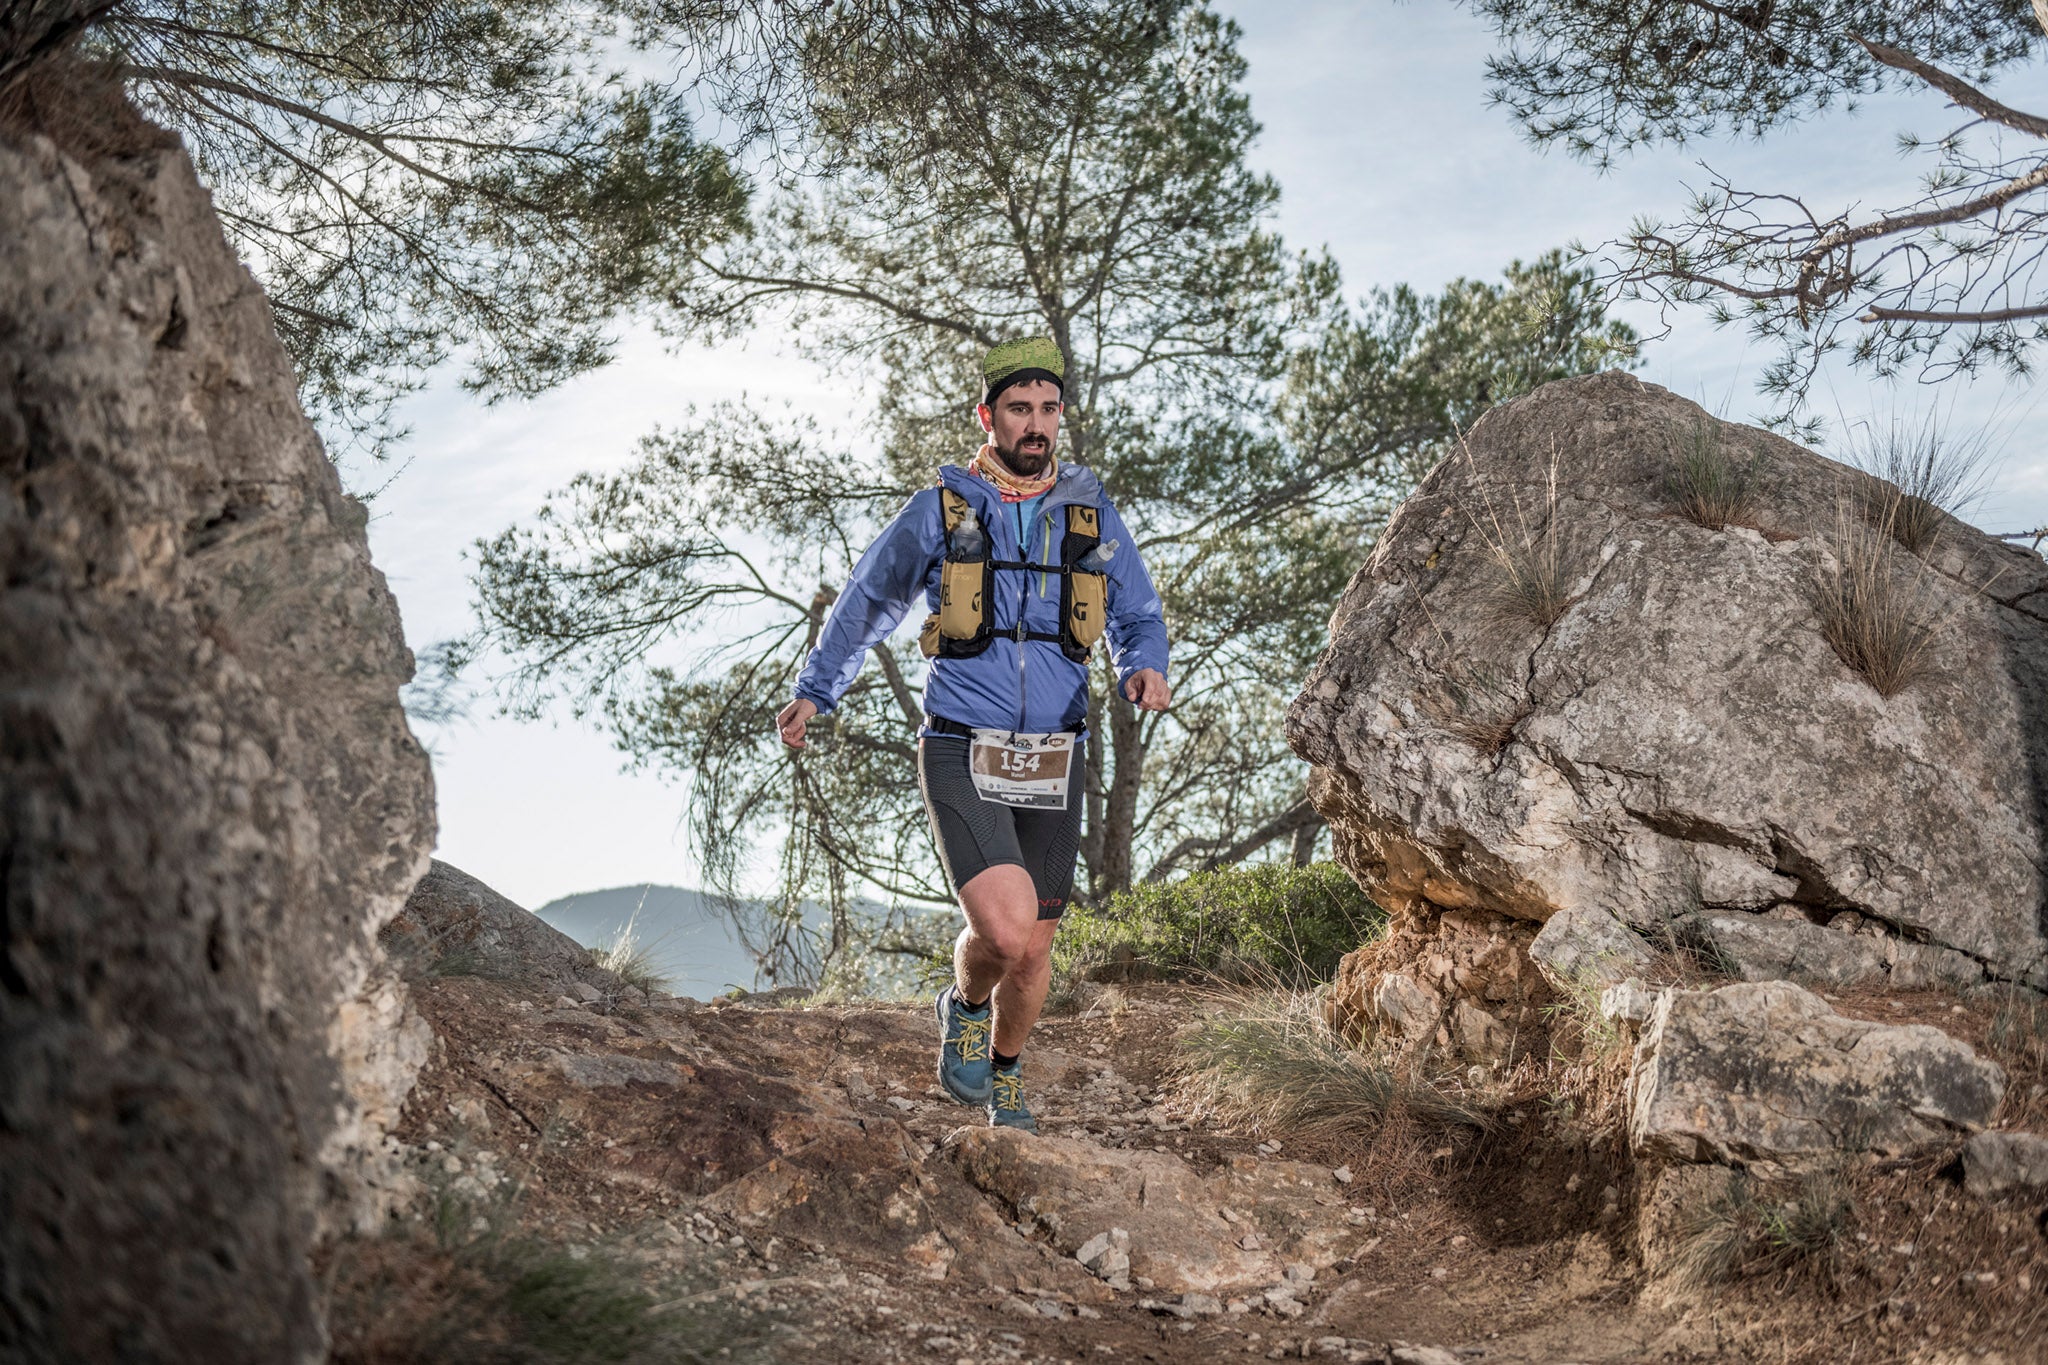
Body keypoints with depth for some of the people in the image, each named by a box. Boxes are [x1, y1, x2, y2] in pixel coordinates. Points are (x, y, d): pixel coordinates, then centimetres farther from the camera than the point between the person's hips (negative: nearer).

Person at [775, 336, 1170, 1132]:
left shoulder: (1092, 517, 6)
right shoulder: (940, 510, 1)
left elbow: (1139, 618, 14)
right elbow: (869, 601, 16)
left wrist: (1144, 669, -9)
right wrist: (815, 691, 19)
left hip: (1051, 767, 3)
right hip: (961, 760, -3)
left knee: (1034, 947, 11)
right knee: (1006, 932, -21)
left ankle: (1004, 1074, 38)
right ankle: (964, 1006, 14)